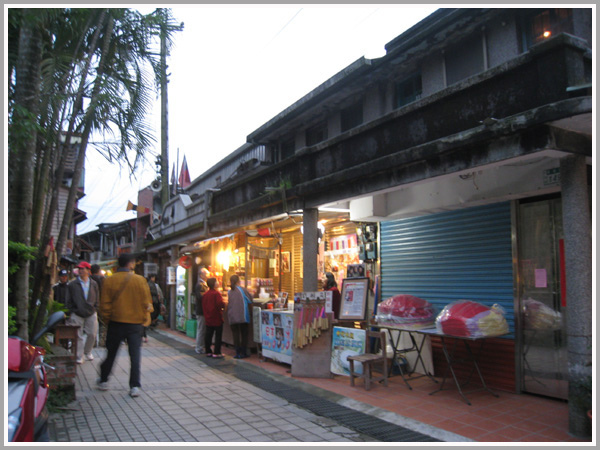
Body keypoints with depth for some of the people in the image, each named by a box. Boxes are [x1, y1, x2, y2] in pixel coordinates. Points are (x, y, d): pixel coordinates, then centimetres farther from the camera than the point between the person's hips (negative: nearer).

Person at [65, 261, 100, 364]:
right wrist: (71, 312, -4)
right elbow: (69, 300, 1)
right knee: (78, 336, 1)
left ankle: (88, 352, 29)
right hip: (77, 314, -2)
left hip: (91, 313, 2)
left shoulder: (94, 284, 5)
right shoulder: (72, 284, -2)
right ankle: (79, 356, 12)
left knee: (92, 334, 7)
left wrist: (95, 310, 5)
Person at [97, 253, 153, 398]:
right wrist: (145, 319, 9)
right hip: (135, 323, -1)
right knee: (135, 355, 4)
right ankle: (135, 386, 3)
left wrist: (106, 320, 12)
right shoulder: (140, 280, -8)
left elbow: (105, 304, -1)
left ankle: (103, 381, 31)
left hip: (116, 322, 2)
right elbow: (147, 302, -5)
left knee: (111, 353, 18)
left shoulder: (109, 281, -4)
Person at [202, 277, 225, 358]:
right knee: (218, 335, 0)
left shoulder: (205, 294, 7)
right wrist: (224, 304, -5)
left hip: (208, 318, 7)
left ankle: (208, 351, 19)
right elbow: (220, 304, -26)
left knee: (208, 335, 12)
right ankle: (216, 352, 1)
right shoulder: (216, 293, -16)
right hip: (217, 318, -7)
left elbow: (203, 306, 11)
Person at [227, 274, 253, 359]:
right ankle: (243, 353, 10)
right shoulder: (243, 289, -5)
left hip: (232, 317, 3)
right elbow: (250, 299, 0)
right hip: (243, 316, -2)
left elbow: (229, 304, 12)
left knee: (236, 335, 6)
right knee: (244, 334, 8)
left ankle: (237, 353, 6)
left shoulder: (229, 292, 6)